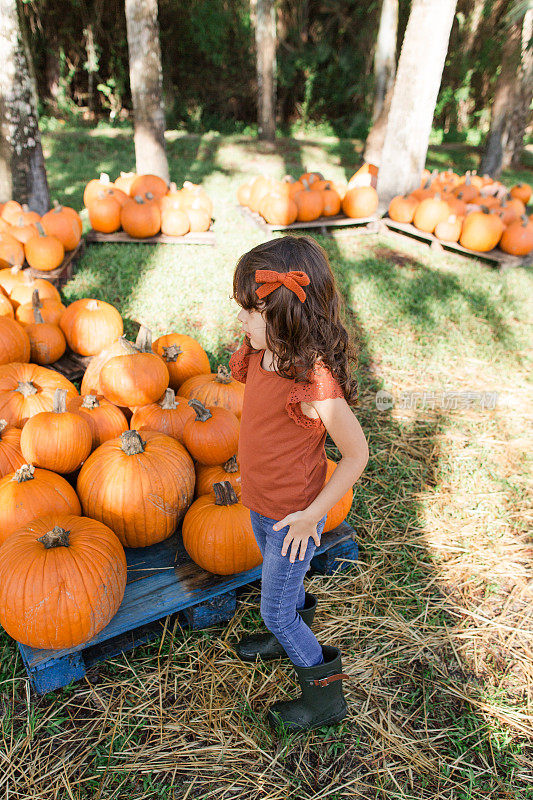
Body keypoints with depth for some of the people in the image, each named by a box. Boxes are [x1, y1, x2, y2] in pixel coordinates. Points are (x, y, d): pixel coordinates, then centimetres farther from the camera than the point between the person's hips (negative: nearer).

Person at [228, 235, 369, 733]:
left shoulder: (314, 383, -34)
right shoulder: (262, 355, -9)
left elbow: (357, 455, -24)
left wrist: (311, 515, -21)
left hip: (293, 517, -7)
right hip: (260, 504, 8)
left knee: (275, 610, 11)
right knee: (283, 583, 31)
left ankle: (325, 695, 36)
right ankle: (292, 634, 61)